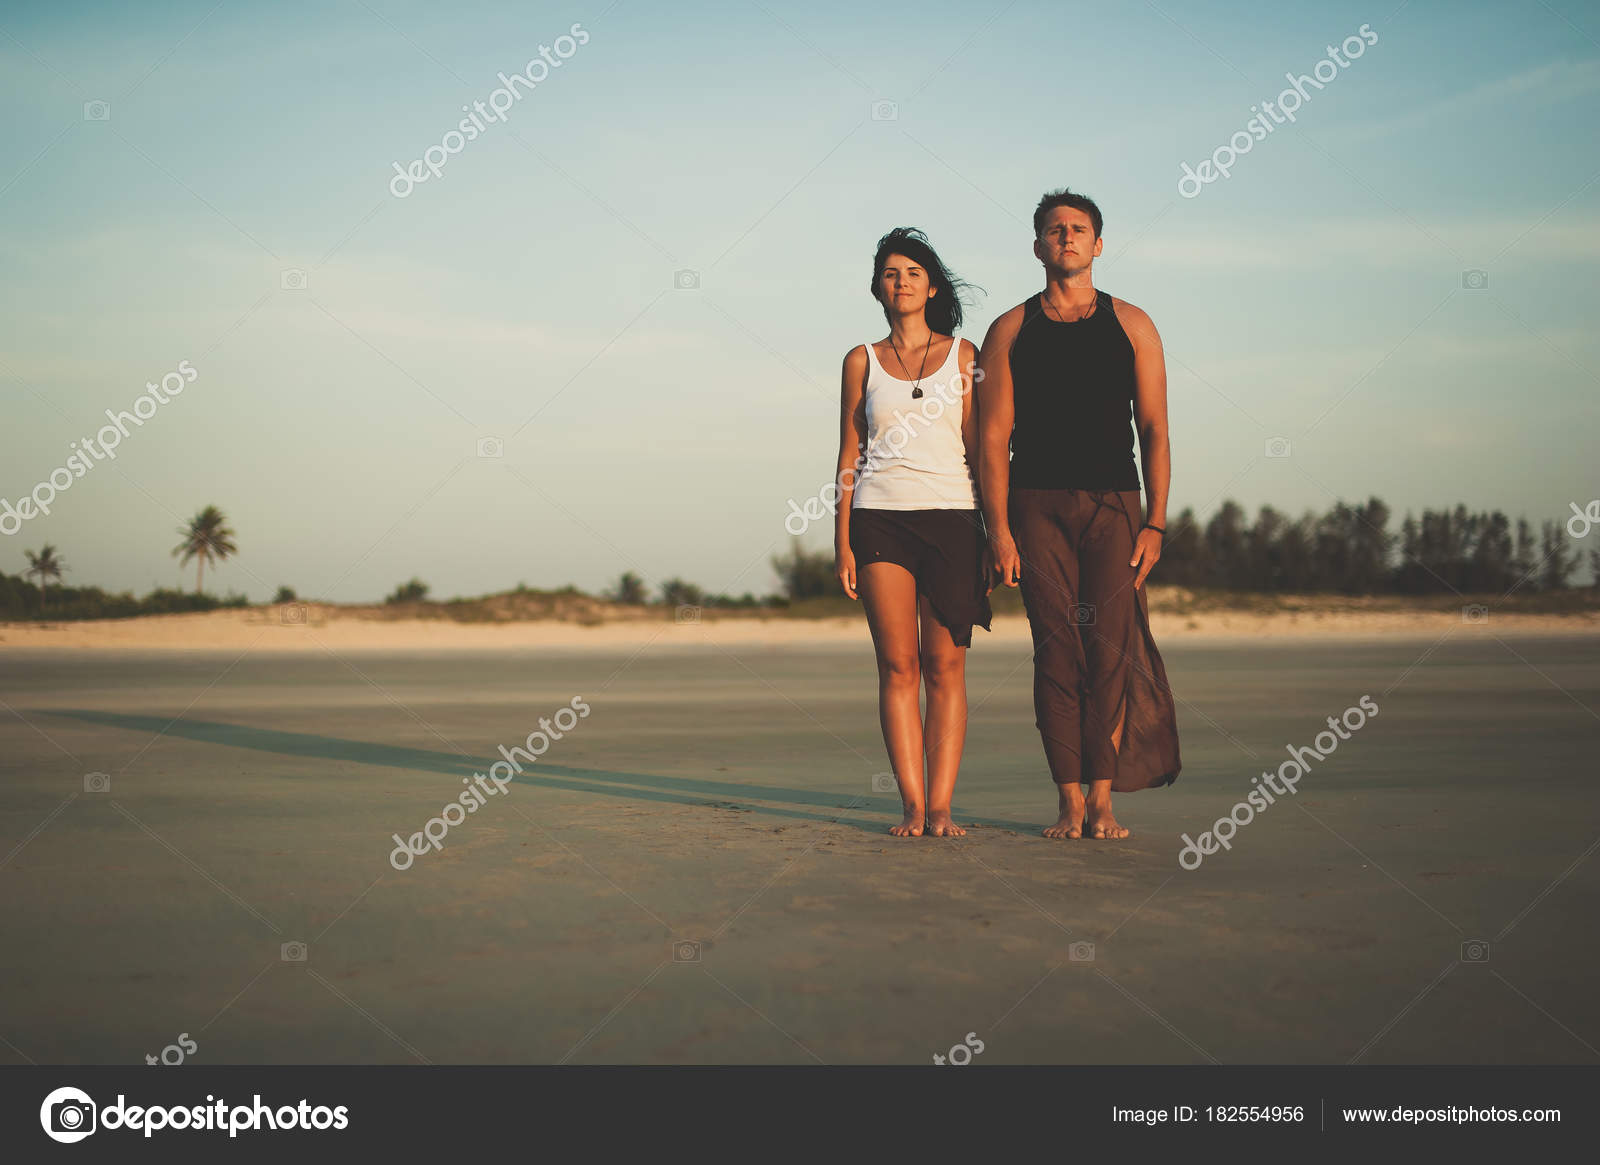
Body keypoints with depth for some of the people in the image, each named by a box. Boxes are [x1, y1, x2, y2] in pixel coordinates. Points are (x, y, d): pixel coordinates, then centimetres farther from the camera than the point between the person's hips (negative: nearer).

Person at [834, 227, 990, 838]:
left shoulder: (963, 355, 10)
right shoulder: (862, 361, 11)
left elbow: (980, 447, 7)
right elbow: (849, 455, 10)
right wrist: (842, 542, 2)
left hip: (950, 515, 0)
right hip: (880, 517, 0)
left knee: (945, 667, -3)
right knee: (898, 665, -4)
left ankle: (940, 806, -1)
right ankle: (913, 805, -2)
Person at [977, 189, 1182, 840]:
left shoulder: (1131, 325, 11)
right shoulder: (1010, 331, 10)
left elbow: (1154, 430, 7)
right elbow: (993, 436, 5)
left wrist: (1155, 523, -2)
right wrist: (998, 530, -5)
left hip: (1113, 504, 0)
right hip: (1037, 505, 0)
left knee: (1111, 649, -9)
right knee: (1057, 652, -5)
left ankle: (1101, 802, -4)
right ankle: (1070, 804, -1)